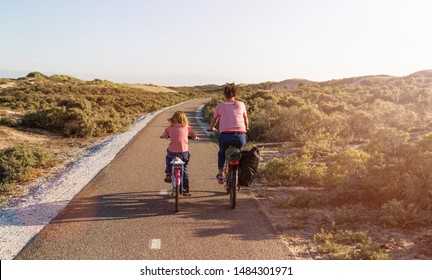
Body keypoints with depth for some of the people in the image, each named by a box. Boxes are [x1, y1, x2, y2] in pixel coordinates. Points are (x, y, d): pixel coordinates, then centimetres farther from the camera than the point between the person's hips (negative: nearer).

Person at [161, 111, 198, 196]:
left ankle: (168, 174, 23)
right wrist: (195, 137, 36)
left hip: (172, 152, 0)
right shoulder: (186, 127, 9)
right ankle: (185, 190, 15)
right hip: (184, 152, 0)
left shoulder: (170, 127, 9)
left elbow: (164, 135, 21)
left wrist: (164, 136, 43)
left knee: (168, 157, 37)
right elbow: (194, 136, 14)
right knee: (184, 170, 16)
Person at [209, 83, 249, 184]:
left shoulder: (220, 106, 9)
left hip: (225, 136, -1)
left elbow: (214, 119, 26)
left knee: (221, 153, 28)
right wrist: (246, 127, 49)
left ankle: (220, 175, 26)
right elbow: (245, 118, 28)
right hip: (240, 136, 1)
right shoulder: (241, 104, 11)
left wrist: (211, 128, 47)